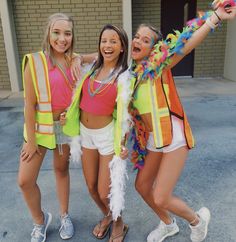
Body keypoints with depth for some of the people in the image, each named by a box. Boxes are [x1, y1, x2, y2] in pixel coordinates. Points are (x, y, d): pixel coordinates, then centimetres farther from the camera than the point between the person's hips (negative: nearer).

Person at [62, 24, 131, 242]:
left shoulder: (124, 77, -7)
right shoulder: (91, 68, 4)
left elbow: (123, 113, -7)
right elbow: (81, 98, 17)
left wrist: (123, 142, -13)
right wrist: (68, 113, 1)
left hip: (107, 134, -5)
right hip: (85, 133, 5)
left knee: (105, 191, 2)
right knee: (91, 186, 16)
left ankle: (118, 224, 34)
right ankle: (107, 216, 45)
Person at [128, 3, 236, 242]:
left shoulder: (158, 64, -10)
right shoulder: (132, 73, 7)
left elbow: (187, 44, -22)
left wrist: (216, 15, -24)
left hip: (173, 137, -7)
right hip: (152, 139, 7)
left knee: (161, 199, -4)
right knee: (142, 186, 15)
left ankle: (197, 219, 29)